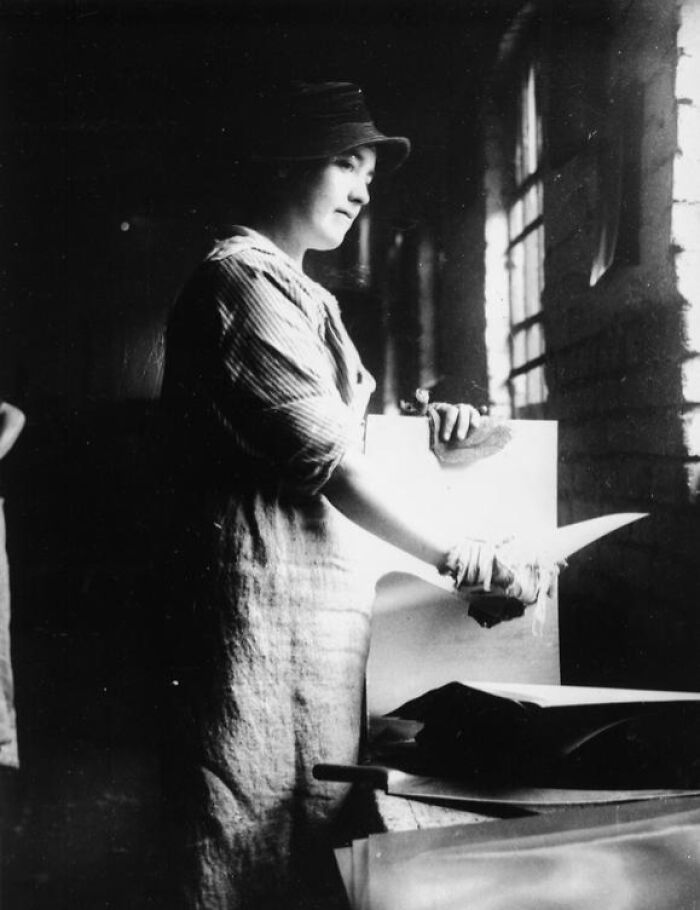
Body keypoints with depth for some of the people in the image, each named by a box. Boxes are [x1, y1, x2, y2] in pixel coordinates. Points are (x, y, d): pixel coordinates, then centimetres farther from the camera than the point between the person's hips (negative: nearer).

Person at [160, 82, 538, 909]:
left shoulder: (308, 297, 22)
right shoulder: (243, 279, -11)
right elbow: (322, 456, -17)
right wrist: (444, 553, -12)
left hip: (322, 601, 10)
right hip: (268, 599, -10)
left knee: (317, 830, 15)